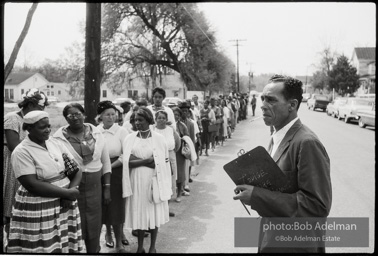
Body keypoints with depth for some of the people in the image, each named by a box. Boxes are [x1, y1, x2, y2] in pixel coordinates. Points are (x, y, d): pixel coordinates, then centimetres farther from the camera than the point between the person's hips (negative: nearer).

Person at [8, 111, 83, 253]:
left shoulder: (56, 143, 6)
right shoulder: (22, 152, -12)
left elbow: (76, 169, 6)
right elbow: (32, 185, -19)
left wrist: (71, 190, -13)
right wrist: (67, 193, -18)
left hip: (65, 205, 5)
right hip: (38, 210, -5)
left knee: (66, 247, 11)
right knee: (44, 249, 4)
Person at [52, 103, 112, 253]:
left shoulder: (97, 133, 1)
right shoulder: (59, 137, -7)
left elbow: (106, 162, 6)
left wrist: (107, 189, 4)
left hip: (95, 188, 2)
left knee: (94, 227, 11)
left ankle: (94, 251, 32)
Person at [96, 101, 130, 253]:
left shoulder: (122, 131, -7)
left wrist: (109, 166, -13)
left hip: (116, 172, -3)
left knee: (117, 206, 0)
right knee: (104, 205, 13)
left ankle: (119, 242, 14)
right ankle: (109, 232, 37)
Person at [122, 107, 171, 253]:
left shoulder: (159, 138, -2)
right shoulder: (129, 138, 1)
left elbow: (165, 162, 0)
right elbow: (128, 162, -6)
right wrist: (146, 161, -16)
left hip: (154, 181, -1)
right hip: (136, 181, 1)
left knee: (154, 213, 6)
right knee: (139, 213, 8)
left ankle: (152, 247, 22)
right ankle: (140, 246, 24)